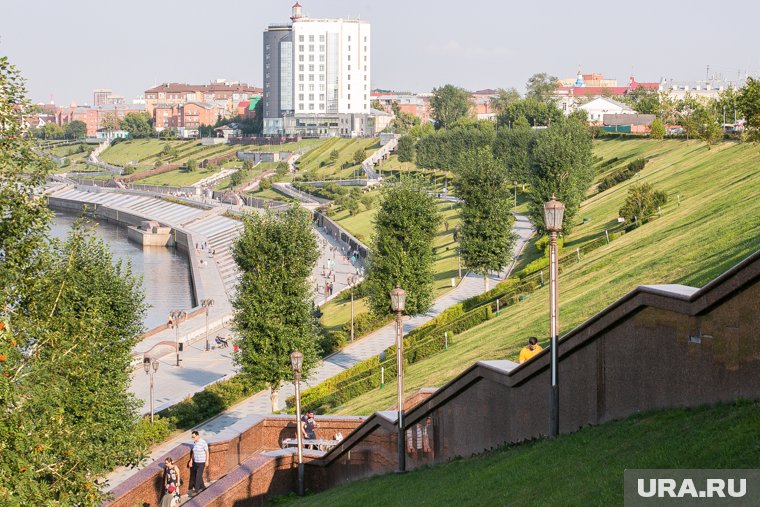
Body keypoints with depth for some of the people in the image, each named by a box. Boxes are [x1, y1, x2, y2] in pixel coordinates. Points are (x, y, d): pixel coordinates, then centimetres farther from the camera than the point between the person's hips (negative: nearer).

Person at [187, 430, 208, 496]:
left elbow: (207, 452, -12)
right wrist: (191, 461, 7)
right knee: (194, 475, 16)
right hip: (195, 462, 8)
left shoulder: (203, 442, -19)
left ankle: (196, 490, -1)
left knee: (198, 476, -6)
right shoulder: (194, 443, 3)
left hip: (201, 462, -8)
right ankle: (202, 487, 33)